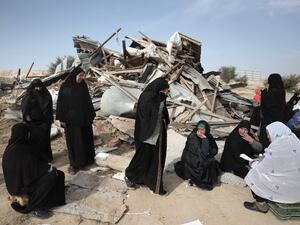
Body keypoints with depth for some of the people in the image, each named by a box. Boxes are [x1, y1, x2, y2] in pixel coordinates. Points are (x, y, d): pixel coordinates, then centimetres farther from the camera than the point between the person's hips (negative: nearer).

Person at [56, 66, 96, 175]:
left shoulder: (83, 86, 3)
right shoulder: (65, 87, -6)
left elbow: (88, 101, 8)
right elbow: (61, 103, -5)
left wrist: (91, 115, 8)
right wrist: (62, 119, -8)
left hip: (84, 117, 4)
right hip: (71, 119, -4)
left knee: (86, 138, 13)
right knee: (73, 141, 4)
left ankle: (87, 159, 30)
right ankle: (74, 164, 14)